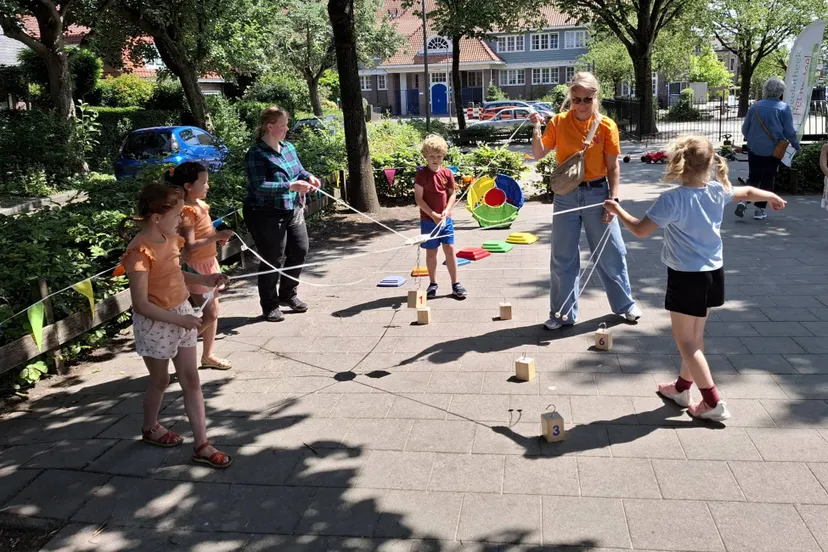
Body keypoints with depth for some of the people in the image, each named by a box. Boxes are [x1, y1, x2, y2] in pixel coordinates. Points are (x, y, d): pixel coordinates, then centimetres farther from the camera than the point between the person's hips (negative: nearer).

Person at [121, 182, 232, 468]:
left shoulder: (169, 239, -1)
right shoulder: (140, 251, -24)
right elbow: (141, 304, -24)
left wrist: (202, 279, 2)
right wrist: (178, 319, -23)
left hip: (181, 315, 7)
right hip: (155, 324, -7)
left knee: (191, 380, 7)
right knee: (160, 381, 14)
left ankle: (201, 445, 14)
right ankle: (150, 428, 43)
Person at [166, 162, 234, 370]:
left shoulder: (200, 204, 6)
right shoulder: (187, 211, -22)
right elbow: (190, 246, -29)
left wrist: (218, 237, 1)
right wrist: (216, 236, -31)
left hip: (209, 263, 9)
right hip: (197, 268, -9)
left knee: (213, 312, 14)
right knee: (209, 314, -5)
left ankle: (208, 355, 25)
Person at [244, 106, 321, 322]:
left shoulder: (288, 147, 8)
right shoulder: (256, 154, -15)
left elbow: (299, 170, 19)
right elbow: (259, 187, -24)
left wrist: (309, 177, -5)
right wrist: (292, 186, -29)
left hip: (293, 211, 8)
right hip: (267, 215, -8)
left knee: (299, 251, 12)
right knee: (272, 261, 1)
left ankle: (288, 294, 33)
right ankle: (270, 305, 18)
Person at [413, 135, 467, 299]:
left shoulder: (447, 173, 1)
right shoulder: (421, 174, -9)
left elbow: (453, 194, 7)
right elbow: (418, 199, -12)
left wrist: (447, 210, -10)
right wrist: (433, 215, -17)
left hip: (446, 219, 3)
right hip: (428, 220, -3)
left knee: (450, 250, 4)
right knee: (431, 252, 6)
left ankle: (455, 284, 12)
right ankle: (433, 284, 18)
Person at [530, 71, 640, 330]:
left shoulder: (606, 126, -6)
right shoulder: (559, 122, -3)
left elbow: (613, 167, -4)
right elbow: (539, 154, 0)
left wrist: (614, 198, -10)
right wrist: (536, 129, -15)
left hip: (597, 193, -1)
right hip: (566, 194, 1)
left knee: (611, 252, 9)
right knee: (563, 257, 6)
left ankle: (625, 304, 30)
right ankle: (563, 313, 19)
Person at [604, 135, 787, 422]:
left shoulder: (671, 200, -20)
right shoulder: (718, 191, 1)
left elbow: (641, 230, -15)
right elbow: (748, 192, 20)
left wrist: (618, 210, 2)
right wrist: (773, 197, 41)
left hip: (686, 277, -7)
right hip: (713, 273, 8)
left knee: (686, 341, 2)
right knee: (694, 337, 20)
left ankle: (713, 403, 1)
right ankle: (681, 387, 36)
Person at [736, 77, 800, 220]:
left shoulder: (755, 106, 0)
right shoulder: (783, 108, -9)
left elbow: (745, 129, 7)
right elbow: (789, 131, -7)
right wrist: (796, 145, 10)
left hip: (754, 148, 3)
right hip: (773, 150, -2)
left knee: (753, 177, 14)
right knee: (767, 180, 8)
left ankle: (743, 200, -8)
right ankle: (759, 209, 9)